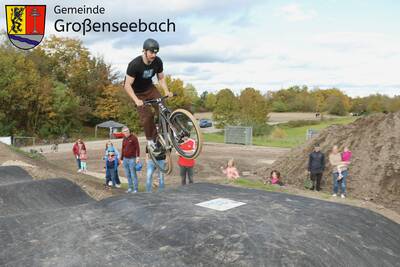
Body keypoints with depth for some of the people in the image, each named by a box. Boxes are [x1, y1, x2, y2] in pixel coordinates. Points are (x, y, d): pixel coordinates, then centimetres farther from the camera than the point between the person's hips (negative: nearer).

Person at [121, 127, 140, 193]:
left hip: (132, 159, -6)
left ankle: (135, 189, 1)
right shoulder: (124, 139, 14)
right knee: (128, 175, 10)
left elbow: (137, 147, -10)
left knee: (133, 175, -4)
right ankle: (130, 188, 19)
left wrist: (138, 157, -18)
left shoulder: (133, 137, -5)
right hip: (125, 159, 6)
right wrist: (121, 159, 18)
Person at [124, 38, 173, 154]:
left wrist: (166, 91, -18)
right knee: (147, 115, -17)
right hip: (138, 93, -4)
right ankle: (150, 140, 2)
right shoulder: (135, 64, -30)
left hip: (150, 88, 4)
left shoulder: (158, 61, -16)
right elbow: (127, 85, -28)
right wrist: (136, 100, -39)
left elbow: (161, 78, -1)